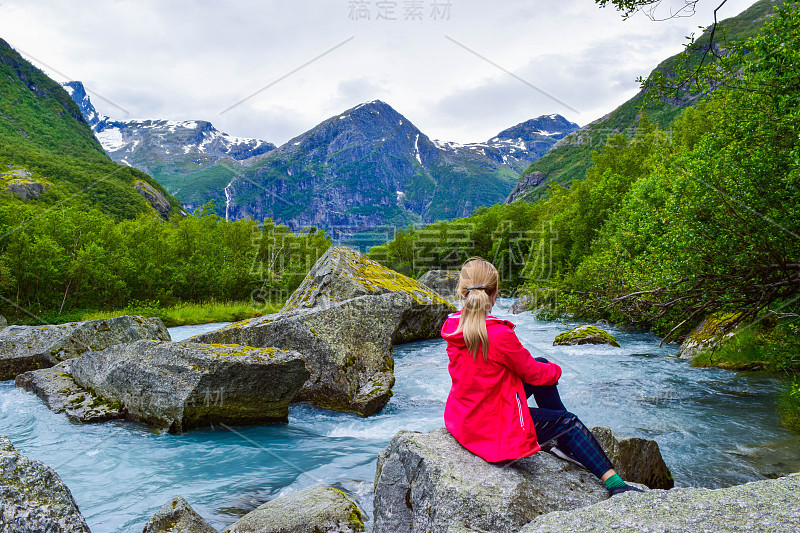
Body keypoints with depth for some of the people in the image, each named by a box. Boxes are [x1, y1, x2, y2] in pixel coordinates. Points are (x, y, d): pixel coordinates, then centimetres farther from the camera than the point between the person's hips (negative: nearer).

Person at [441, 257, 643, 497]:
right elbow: (533, 373, -11)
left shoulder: (452, 326, -5)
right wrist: (555, 370, 12)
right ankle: (614, 483, 18)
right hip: (493, 428, -7)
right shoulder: (499, 334, -27)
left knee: (542, 363, 16)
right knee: (568, 422, 11)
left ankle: (565, 442, 27)